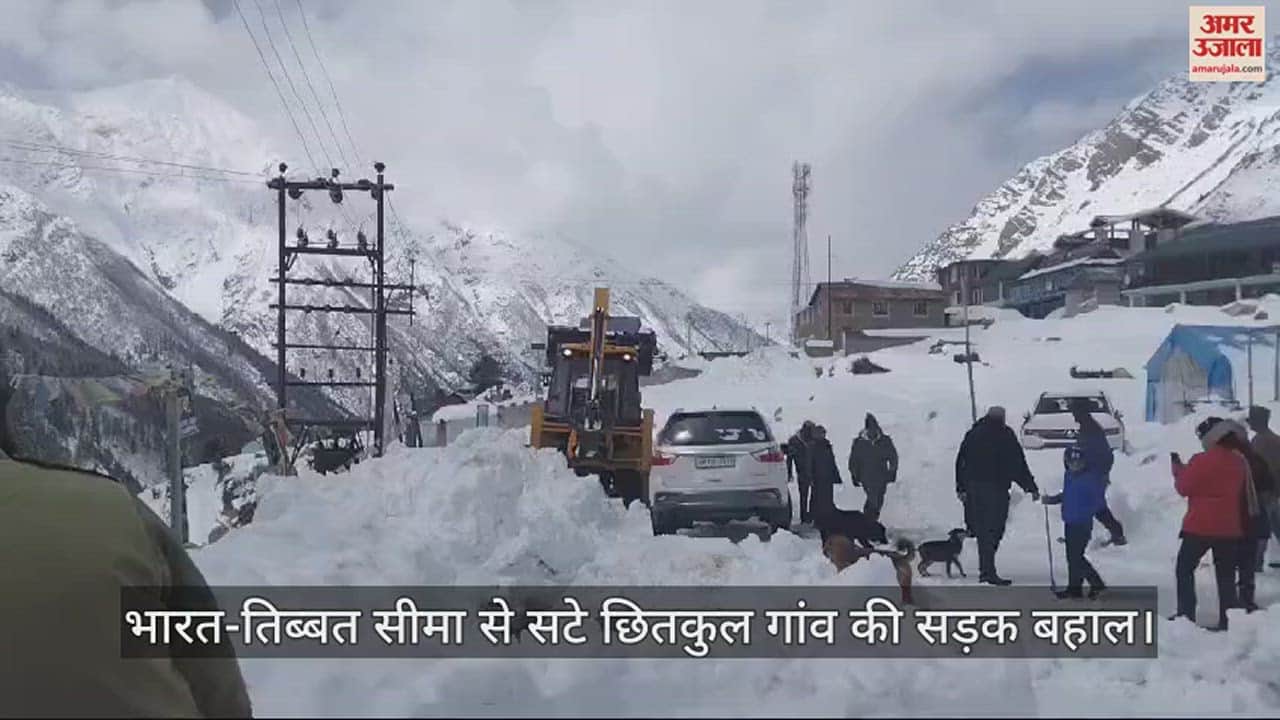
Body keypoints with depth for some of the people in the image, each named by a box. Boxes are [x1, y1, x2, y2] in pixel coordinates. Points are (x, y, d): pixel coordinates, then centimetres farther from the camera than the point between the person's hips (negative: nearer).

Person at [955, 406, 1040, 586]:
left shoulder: (973, 434, 10)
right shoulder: (1006, 436, -4)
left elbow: (961, 462, 11)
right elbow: (1019, 466, -5)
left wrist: (961, 488, 16)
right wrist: (1032, 488, 1)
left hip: (973, 489, 5)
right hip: (996, 489, -5)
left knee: (982, 530, 14)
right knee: (993, 530, -2)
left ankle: (985, 570, 20)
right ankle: (988, 572, -7)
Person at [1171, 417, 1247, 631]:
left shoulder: (1201, 461, -15)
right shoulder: (1240, 462, 4)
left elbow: (1184, 488, -6)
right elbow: (1242, 494, 17)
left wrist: (1178, 469, 8)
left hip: (1200, 526, -5)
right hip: (1230, 527, 5)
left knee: (1184, 568, 7)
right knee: (1226, 574, 9)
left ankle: (1186, 614, 0)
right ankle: (1227, 620, 7)